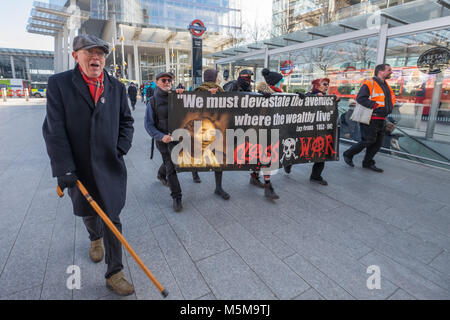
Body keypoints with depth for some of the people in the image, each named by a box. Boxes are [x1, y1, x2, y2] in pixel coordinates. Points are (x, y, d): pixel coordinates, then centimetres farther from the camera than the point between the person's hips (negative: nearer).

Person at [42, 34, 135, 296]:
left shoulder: (117, 87, 4)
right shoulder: (59, 84, -3)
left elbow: (127, 122, 11)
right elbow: (54, 130, -8)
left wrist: (121, 149, -3)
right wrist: (64, 168, -14)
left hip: (111, 166, 0)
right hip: (79, 169, 0)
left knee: (112, 219, 4)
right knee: (89, 214, 20)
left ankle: (114, 273, 19)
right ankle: (96, 239, 55)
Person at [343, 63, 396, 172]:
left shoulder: (386, 85, 18)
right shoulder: (369, 83, -11)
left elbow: (392, 97, 31)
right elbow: (360, 98, -23)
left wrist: (389, 108, 13)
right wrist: (375, 105, -25)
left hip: (381, 120, 9)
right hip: (370, 120, -9)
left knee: (378, 143, 10)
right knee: (368, 141, -7)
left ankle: (368, 163, 21)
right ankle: (348, 155, 10)